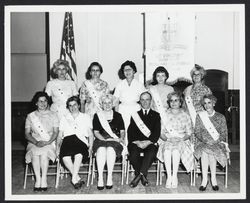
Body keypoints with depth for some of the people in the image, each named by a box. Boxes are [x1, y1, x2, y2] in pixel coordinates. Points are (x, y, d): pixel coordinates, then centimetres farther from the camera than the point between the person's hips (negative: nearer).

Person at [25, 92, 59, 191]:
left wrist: (47, 142, -14)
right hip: (34, 143, 1)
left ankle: (43, 180, -29)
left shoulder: (52, 115, 11)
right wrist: (36, 142, -13)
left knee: (44, 152, -34)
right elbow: (27, 134, 6)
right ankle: (38, 179, -29)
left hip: (49, 143, -1)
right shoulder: (30, 116, 13)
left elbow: (55, 132, 3)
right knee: (34, 153, -33)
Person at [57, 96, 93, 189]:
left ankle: (74, 179, -31)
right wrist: (58, 146, 1)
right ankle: (78, 178, -24)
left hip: (81, 141, -1)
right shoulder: (64, 118, 28)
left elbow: (90, 134, 17)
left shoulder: (86, 117, 25)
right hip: (67, 141, 1)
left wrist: (90, 147, 0)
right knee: (65, 156, -35)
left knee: (78, 154, -38)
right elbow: (60, 135, 20)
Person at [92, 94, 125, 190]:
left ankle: (109, 177, -30)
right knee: (101, 149, -35)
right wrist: (105, 139, -9)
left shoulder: (118, 116, 17)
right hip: (101, 140, 0)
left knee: (110, 149, -35)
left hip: (115, 141, 0)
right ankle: (100, 178, -33)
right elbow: (96, 132, 7)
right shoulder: (97, 116, 15)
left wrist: (121, 138, -6)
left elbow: (122, 131, 15)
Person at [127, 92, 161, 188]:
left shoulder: (156, 115, 18)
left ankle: (139, 175, -26)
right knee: (133, 154, -32)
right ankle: (143, 176, -15)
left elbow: (157, 133, 5)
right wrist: (137, 142, -11)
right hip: (136, 143, 1)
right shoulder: (135, 115, 21)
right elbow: (130, 132, 9)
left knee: (151, 153, -35)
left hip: (150, 143, -1)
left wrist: (148, 142, -12)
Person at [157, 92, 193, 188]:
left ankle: (174, 176, -26)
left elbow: (189, 133, 8)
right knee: (167, 151, -34)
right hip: (168, 140, 1)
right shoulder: (165, 115, 12)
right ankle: (169, 176, -29)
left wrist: (181, 139, -10)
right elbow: (161, 132, 9)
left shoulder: (185, 116, 10)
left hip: (181, 141, -1)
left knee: (176, 151, -35)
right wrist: (167, 138, -10)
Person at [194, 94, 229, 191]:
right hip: (203, 142, 0)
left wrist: (216, 141, -11)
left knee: (212, 150, -32)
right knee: (204, 150, -32)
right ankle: (204, 179, -26)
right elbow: (197, 132, 4)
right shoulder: (199, 116, 9)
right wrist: (205, 140, -12)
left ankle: (213, 179, -21)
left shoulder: (220, 117, 8)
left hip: (217, 143, 0)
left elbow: (224, 133, 6)